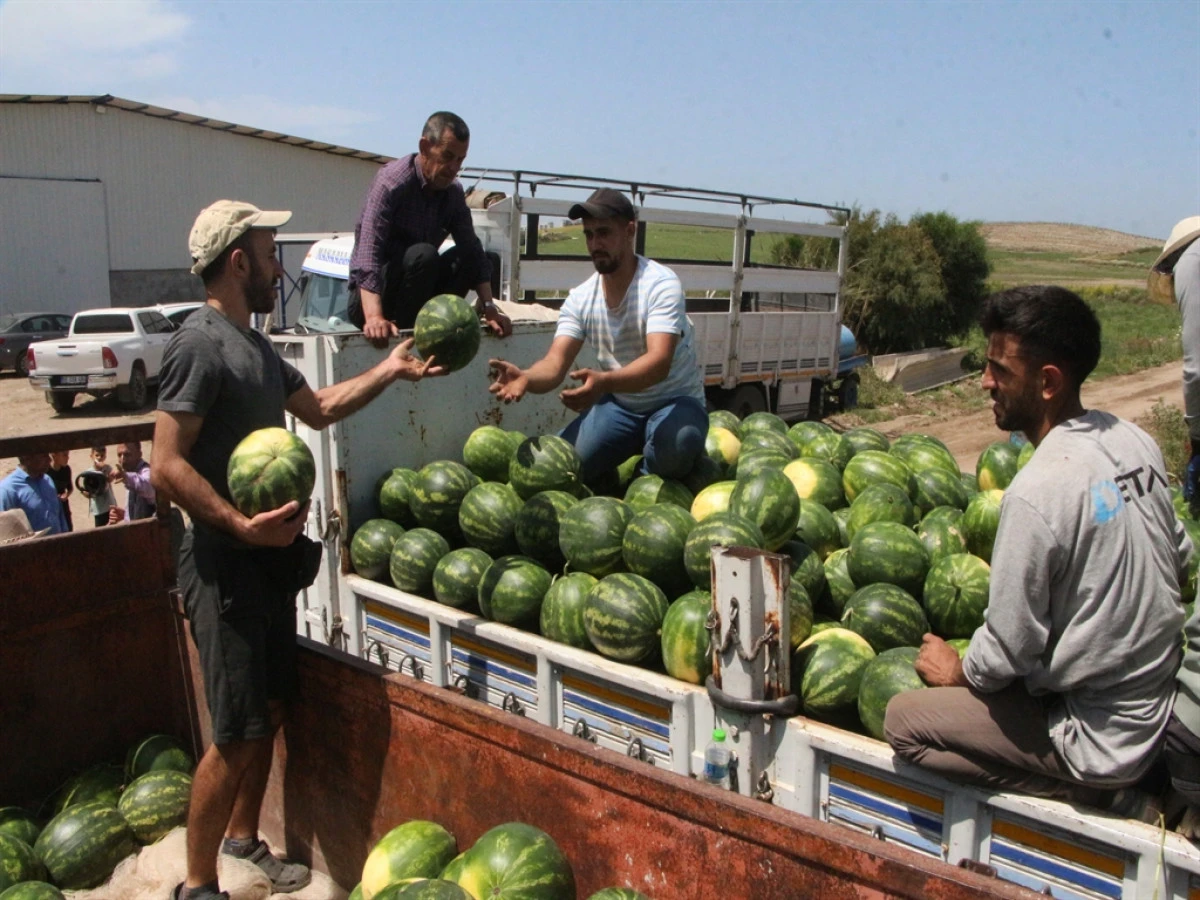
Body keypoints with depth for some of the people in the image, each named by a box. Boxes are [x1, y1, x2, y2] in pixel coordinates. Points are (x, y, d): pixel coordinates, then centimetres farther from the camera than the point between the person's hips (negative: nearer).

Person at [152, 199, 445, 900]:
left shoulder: (254, 344, 14)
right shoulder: (201, 344, -15)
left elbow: (319, 408, 26)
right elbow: (168, 467, -21)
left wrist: (391, 370, 21)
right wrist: (241, 525, -28)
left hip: (271, 555, 9)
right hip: (225, 562, -9)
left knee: (271, 710, 18)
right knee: (239, 733, -4)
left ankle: (243, 837, 36)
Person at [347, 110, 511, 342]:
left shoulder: (453, 191, 3)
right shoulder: (392, 182, -18)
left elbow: (473, 250, 0)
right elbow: (368, 253, -29)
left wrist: (489, 308, -14)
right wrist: (374, 317, -43)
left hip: (419, 295, 6)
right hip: (368, 298, -6)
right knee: (422, 254, -32)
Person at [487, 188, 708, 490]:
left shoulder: (661, 284, -20)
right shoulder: (580, 298, -5)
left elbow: (658, 362, -34)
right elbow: (556, 363, -14)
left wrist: (602, 381, -53)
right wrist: (525, 377, -39)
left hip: (674, 401, -3)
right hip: (618, 404, 4)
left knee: (675, 446, -36)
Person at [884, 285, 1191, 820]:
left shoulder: (1036, 493, -27)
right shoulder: (1136, 443, -3)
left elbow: (1010, 650, -20)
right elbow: (1179, 557, 11)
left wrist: (959, 671, 0)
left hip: (1101, 734, -8)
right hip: (1160, 703, 8)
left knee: (904, 720, -4)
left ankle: (1102, 795, -2)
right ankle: (1114, 785, 16)